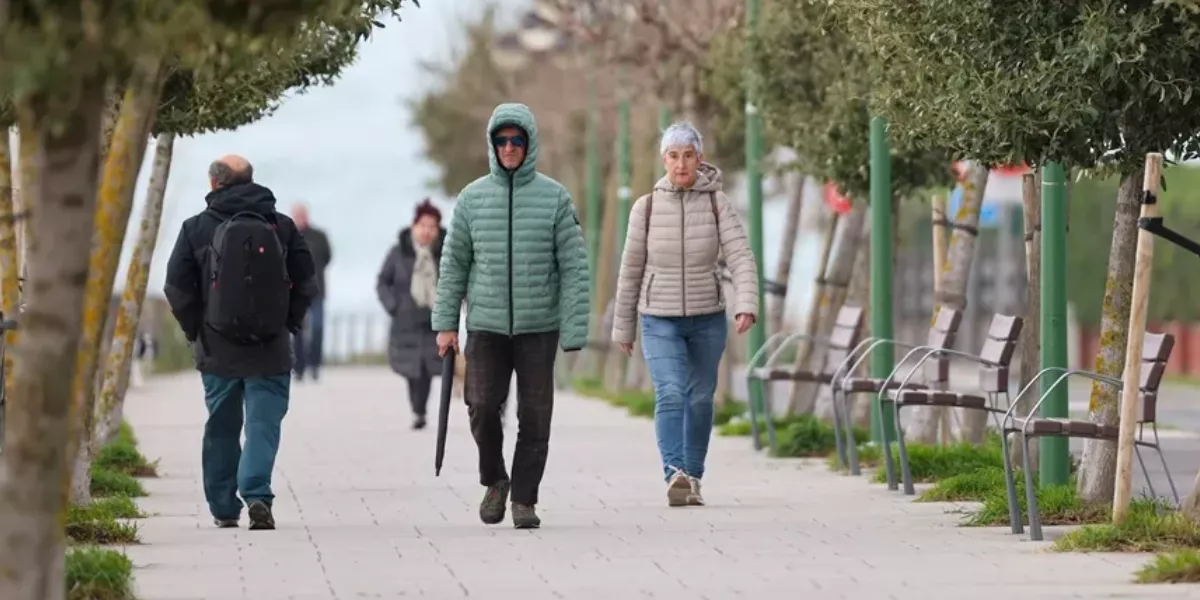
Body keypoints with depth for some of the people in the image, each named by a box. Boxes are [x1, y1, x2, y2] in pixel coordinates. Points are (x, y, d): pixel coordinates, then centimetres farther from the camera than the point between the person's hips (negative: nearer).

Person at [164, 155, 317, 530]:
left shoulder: (197, 228, -2)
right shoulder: (282, 226, 1)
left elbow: (177, 287, -3)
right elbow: (306, 281, 2)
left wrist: (194, 330, 9)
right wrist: (289, 323, 12)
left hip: (217, 348, 0)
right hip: (270, 349, 0)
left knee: (221, 427, 12)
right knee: (264, 423, -1)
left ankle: (223, 507, 16)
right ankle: (257, 494, -20)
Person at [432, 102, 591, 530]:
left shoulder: (554, 197, -1)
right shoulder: (473, 198, 4)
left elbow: (574, 267, -3)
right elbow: (454, 263, 8)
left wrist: (575, 331, -8)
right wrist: (445, 322, 3)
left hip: (539, 328, -1)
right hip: (486, 326, 1)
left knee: (534, 415, -1)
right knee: (482, 407, -9)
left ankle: (524, 498, 11)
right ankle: (494, 480, 15)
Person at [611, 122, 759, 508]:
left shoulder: (717, 203, -7)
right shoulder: (646, 207, -6)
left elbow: (741, 257, -17)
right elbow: (631, 270, 2)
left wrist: (747, 305, -33)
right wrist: (623, 327, 7)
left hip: (707, 319, 1)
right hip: (660, 321, -1)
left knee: (700, 399, 13)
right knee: (670, 395, -21)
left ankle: (692, 478, 32)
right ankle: (675, 476, -37)